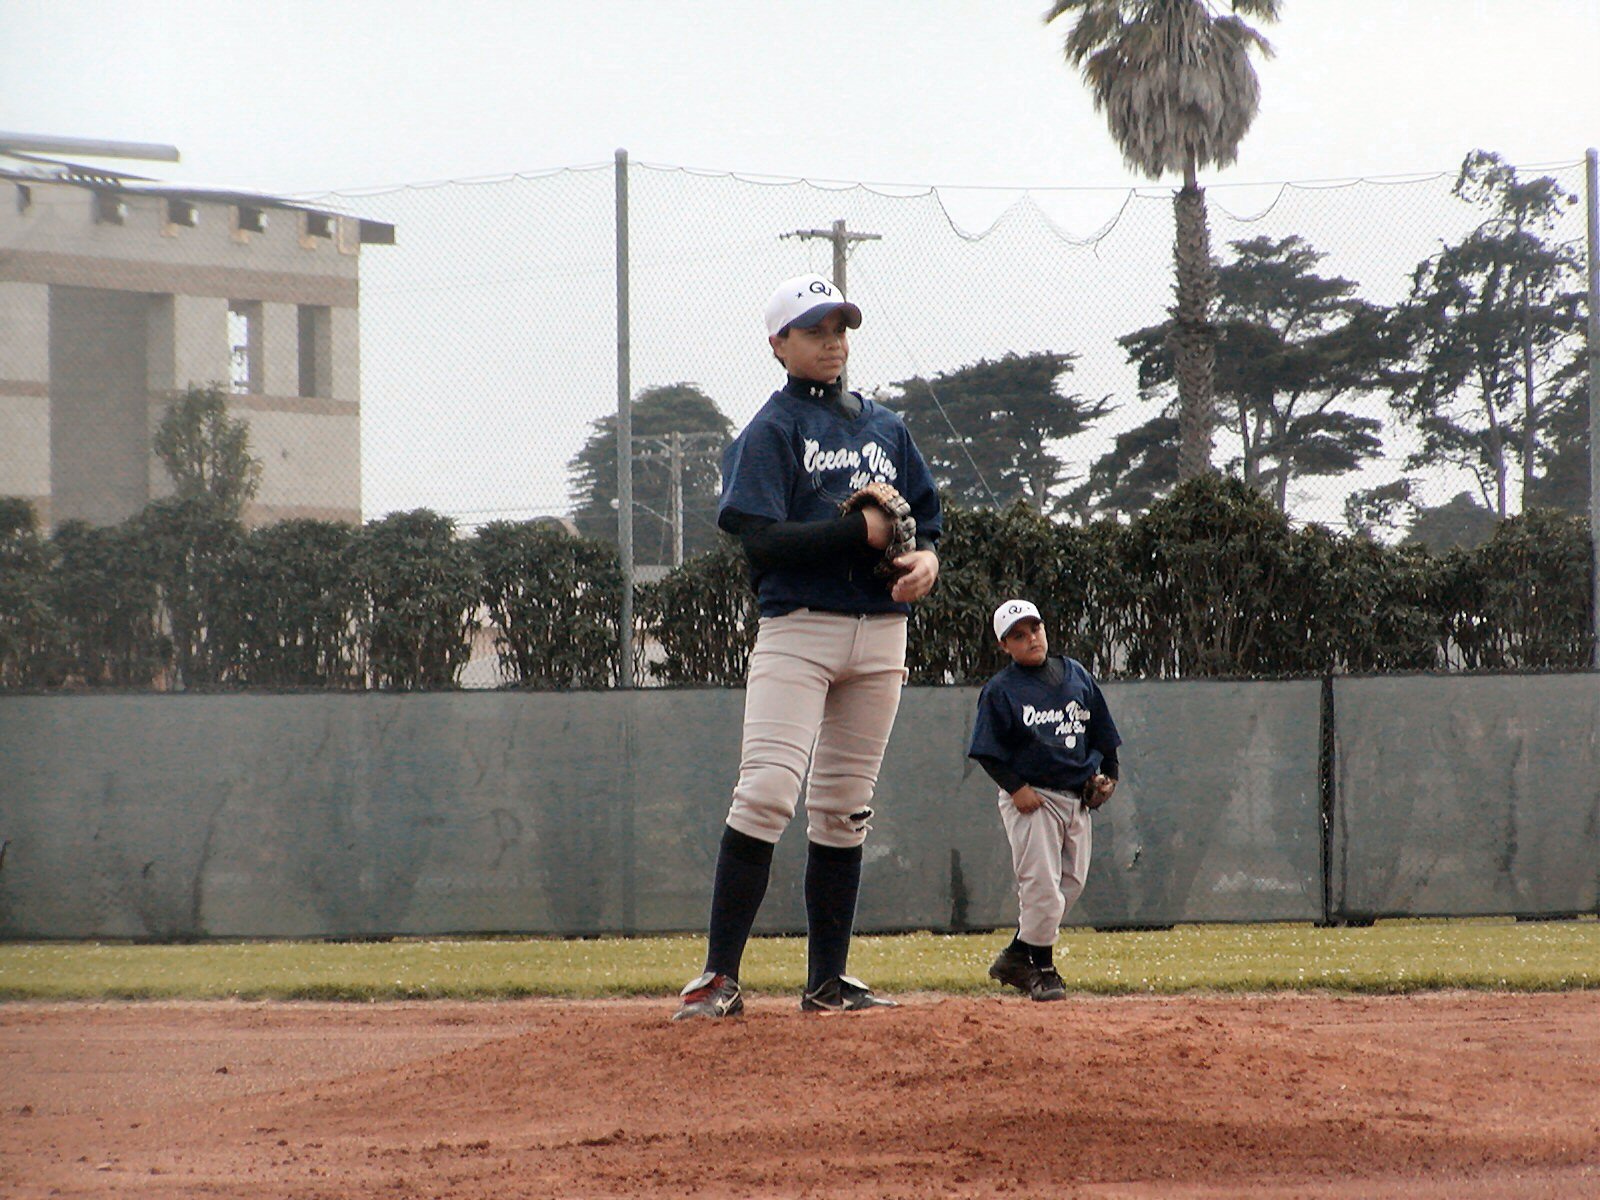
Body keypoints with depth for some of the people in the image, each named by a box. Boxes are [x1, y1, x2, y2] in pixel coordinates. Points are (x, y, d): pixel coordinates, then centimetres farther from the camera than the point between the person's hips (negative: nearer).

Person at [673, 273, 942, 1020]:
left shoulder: (885, 428, 17)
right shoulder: (770, 431, -2)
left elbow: (926, 513, 17)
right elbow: (763, 538, -13)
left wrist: (927, 556, -6)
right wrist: (861, 533, -18)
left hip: (880, 632, 6)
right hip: (797, 628, -6)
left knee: (845, 811, 8)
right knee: (766, 792, -17)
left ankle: (828, 981, 12)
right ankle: (720, 977, -18)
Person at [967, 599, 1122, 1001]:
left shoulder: (1076, 675, 9)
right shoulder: (1000, 690, -5)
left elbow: (1101, 733, 17)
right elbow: (988, 752, -7)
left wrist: (1106, 773, 6)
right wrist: (1016, 788, -17)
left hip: (1077, 798, 6)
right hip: (1031, 798, -6)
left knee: (1072, 882, 7)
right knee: (1041, 885, -11)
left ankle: (1016, 958, 16)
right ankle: (1042, 968, 1)